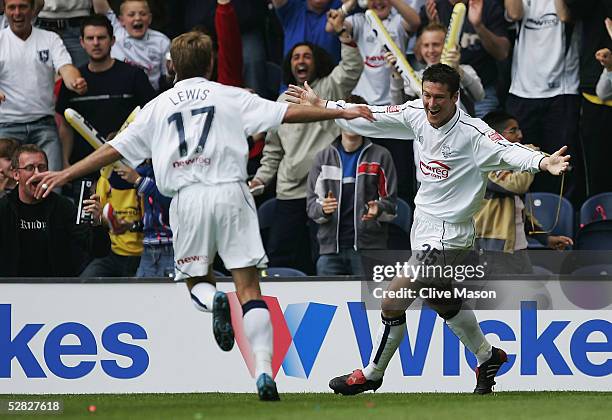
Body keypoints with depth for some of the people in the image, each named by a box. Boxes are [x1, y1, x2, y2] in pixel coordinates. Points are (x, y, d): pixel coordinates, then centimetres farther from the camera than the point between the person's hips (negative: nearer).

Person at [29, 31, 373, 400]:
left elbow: (114, 149, 12)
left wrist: (64, 175, 18)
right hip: (230, 191, -1)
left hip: (186, 198, 1)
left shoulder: (158, 106, 14)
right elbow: (288, 113, 7)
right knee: (249, 287, -2)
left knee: (196, 280, 20)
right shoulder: (230, 97, 10)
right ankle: (264, 372, -16)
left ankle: (213, 301, -18)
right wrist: (341, 113, 14)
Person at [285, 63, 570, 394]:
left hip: (445, 237, -8)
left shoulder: (472, 133, -23)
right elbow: (372, 117, 9)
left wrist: (543, 161, -56)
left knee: (392, 303, -6)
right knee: (442, 302, 24)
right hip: (423, 227, 8)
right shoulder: (417, 114, -3)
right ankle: (487, 357, 45)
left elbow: (507, 151, -36)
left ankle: (371, 375, 13)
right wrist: (319, 104, 16)